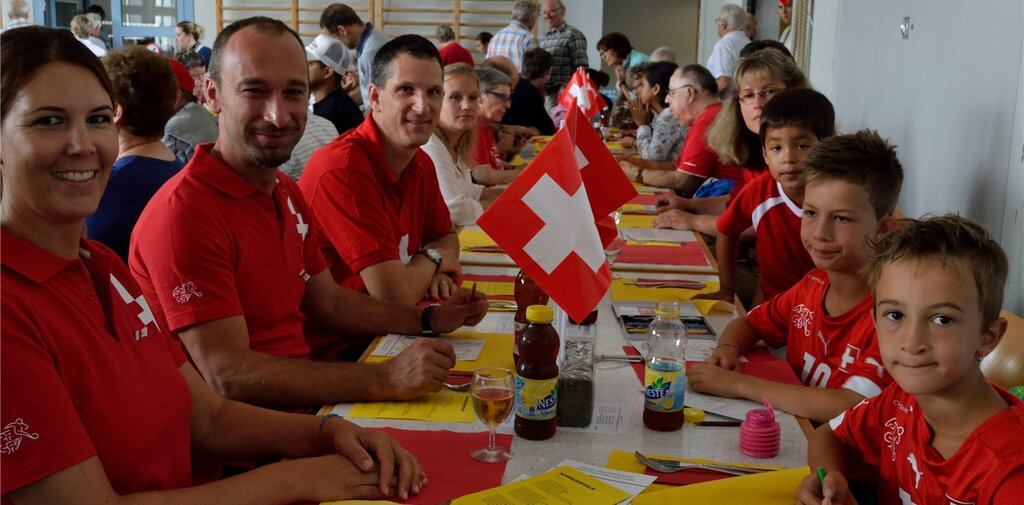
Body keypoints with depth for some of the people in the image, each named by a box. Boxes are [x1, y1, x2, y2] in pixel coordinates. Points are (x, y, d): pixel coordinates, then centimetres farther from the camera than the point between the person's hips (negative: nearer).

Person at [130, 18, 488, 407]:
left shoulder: (288, 193, 11)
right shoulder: (184, 211, -20)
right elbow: (228, 376, -24)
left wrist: (430, 319, 8)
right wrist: (385, 380, -27)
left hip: (303, 407, 9)